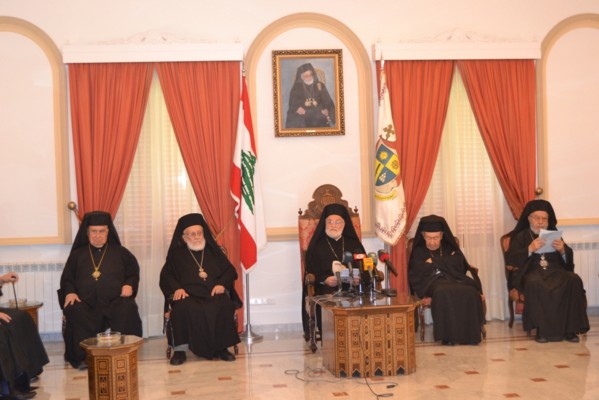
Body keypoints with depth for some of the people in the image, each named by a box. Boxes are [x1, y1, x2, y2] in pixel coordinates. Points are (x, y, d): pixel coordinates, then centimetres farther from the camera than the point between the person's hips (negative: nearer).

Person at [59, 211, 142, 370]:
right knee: (74, 311, -33)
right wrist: (69, 292, -4)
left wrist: (129, 285, -4)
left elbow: (133, 273, 18)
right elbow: (67, 278, 18)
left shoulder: (120, 252, 19)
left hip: (115, 300, -1)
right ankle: (82, 356, -25)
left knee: (128, 310, -33)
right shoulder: (77, 254, 21)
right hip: (85, 302, 1)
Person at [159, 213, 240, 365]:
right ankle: (180, 349, -25)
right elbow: (166, 275, 10)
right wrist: (177, 288, -11)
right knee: (182, 308, -36)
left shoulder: (213, 250, 23)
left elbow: (230, 270, 17)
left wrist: (221, 284, -4)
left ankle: (222, 347, -20)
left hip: (213, 293, 1)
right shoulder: (176, 254, 19)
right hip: (188, 295, -1)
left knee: (223, 307, -33)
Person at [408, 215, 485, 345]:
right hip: (431, 283, -2)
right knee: (443, 292, -39)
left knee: (470, 291, -32)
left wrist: (435, 262, 0)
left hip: (453, 280, 2)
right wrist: (446, 262, -5)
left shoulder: (450, 248, 22)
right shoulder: (418, 251, 17)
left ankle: (469, 334, -24)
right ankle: (448, 335, -33)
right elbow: (418, 271, -3)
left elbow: (459, 265, 2)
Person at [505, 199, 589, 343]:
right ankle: (543, 329, -29)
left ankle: (569, 328, -24)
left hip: (555, 270, 3)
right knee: (535, 284, -38)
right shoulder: (521, 236, 13)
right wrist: (530, 249, -16)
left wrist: (562, 250, -10)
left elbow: (569, 259, 14)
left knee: (574, 280, -29)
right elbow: (509, 259, -3)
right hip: (532, 272, -3)